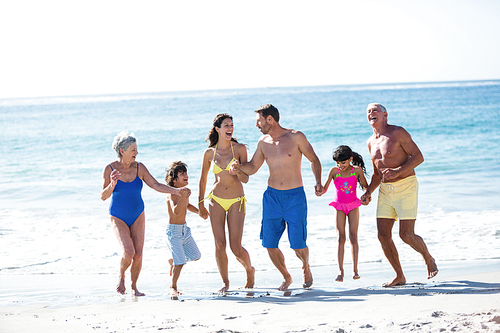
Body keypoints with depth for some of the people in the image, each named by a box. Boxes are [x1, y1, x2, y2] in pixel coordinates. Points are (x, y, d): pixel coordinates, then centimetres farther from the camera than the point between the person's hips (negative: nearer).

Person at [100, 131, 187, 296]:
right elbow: (103, 196, -14)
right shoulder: (110, 169, -12)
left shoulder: (139, 168, -5)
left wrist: (175, 191, -15)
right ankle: (121, 277, 10)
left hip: (137, 216, 3)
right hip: (118, 217, -3)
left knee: (138, 254, -4)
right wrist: (112, 184, -32)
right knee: (128, 251, -20)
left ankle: (134, 286, 18)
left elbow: (156, 185, -4)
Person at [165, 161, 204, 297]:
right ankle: (173, 287, 8)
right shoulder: (172, 194, -20)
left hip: (184, 229, 8)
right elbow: (176, 211, -36)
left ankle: (173, 261, 38)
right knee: (180, 263, -10)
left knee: (195, 256, 15)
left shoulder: (185, 191, 5)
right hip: (174, 231, -8)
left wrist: (198, 211, 13)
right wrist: (184, 197, -44)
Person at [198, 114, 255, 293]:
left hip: (236, 201, -2)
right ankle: (225, 282, 11)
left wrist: (237, 172, -25)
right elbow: (203, 179, 15)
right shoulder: (209, 153, 3)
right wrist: (201, 204, 18)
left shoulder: (239, 149, -2)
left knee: (235, 247, -5)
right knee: (219, 244, -5)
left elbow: (245, 179, -3)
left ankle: (250, 270, 25)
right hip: (216, 201, 2)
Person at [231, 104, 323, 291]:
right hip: (272, 197, 4)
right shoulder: (263, 142, 7)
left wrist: (318, 182, -11)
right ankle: (286, 277, 22)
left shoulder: (296, 137, -6)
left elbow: (314, 160, 3)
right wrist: (239, 166, -6)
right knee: (269, 244, -2)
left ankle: (306, 267, 27)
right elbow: (252, 168, 16)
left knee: (298, 245, -7)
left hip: (295, 197, -4)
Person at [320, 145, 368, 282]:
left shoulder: (357, 170, -9)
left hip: (353, 206, 0)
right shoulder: (334, 171, -10)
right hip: (340, 206, 0)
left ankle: (355, 269, -1)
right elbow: (324, 188, -8)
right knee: (341, 237, -7)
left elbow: (365, 186, 2)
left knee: (353, 236, -5)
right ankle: (340, 271, -10)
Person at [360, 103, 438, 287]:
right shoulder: (371, 142, 14)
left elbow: (418, 157, -11)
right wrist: (368, 192, 8)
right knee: (383, 235, -3)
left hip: (405, 187, -6)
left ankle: (429, 259, 20)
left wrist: (398, 171, -23)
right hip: (385, 190, 7)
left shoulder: (398, 133, -7)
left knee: (407, 235, -10)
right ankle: (399, 277, 10)